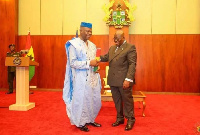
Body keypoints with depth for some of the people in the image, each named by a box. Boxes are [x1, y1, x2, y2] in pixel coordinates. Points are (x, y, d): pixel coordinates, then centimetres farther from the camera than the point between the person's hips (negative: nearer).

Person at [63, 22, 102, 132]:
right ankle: (81, 123, 20)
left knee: (94, 99, 12)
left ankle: (90, 119, 31)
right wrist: (89, 63, -21)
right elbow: (72, 62, -16)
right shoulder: (74, 44, -9)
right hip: (81, 79, -7)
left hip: (92, 77, 7)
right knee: (81, 100, 3)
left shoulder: (92, 45, 13)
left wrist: (96, 64, -2)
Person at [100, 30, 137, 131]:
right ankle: (120, 118, 29)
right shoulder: (112, 48, 19)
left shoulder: (130, 47, -6)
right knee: (117, 100, 15)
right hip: (113, 80, 7)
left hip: (124, 81, -6)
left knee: (127, 100, 5)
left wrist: (128, 79, -22)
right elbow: (106, 57, 18)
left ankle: (130, 120, 20)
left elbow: (132, 64, -13)